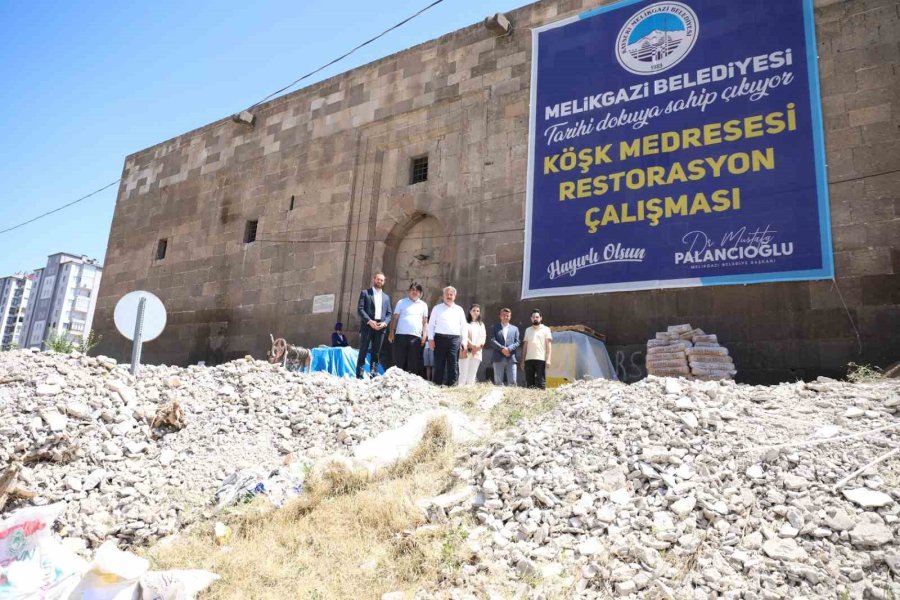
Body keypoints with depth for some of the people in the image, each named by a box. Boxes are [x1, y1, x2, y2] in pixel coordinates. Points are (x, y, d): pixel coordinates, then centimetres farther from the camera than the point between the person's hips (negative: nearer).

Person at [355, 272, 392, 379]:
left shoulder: (386, 297, 20)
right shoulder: (365, 293, 8)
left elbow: (389, 313, 14)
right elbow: (360, 309, -3)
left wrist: (384, 323, -6)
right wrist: (369, 321, -14)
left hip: (380, 327, 4)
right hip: (367, 326, -4)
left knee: (376, 353, 3)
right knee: (363, 351, -6)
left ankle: (373, 376, 5)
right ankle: (359, 376, -5)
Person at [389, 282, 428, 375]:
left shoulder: (423, 305, 15)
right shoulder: (401, 302, 11)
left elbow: (425, 322, 13)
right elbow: (395, 318, 8)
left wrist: (424, 335, 1)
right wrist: (391, 333, -1)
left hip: (416, 337, 1)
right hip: (401, 335, -1)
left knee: (413, 363, 0)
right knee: (399, 361, -2)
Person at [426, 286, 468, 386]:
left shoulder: (459, 309, 15)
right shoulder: (437, 308, 12)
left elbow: (463, 326, 13)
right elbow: (431, 324, 7)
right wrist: (431, 339, -3)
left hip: (454, 338, 1)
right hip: (440, 337, -1)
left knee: (453, 363, -3)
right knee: (439, 362, 0)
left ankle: (452, 383, 1)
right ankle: (438, 383, 5)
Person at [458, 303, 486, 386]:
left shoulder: (481, 325, 20)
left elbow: (483, 337, 9)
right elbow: (464, 336, -8)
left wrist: (480, 345, -11)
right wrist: (472, 345, -22)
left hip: (477, 352, 4)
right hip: (466, 352, -4)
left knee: (472, 375, 3)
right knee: (463, 374, -8)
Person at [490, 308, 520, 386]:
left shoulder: (515, 329, 18)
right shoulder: (494, 328, 13)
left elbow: (517, 342, 7)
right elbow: (492, 341, -1)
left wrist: (508, 349, -12)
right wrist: (502, 349, -15)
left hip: (511, 358, 1)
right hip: (498, 358, -1)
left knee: (512, 382, -5)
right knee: (498, 382, -2)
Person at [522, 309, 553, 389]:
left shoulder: (546, 329, 6)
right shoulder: (528, 330, 17)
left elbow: (548, 345, 0)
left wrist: (548, 359, -10)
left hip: (541, 359, -4)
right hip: (529, 359, 4)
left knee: (541, 383, -6)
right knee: (529, 382, 5)